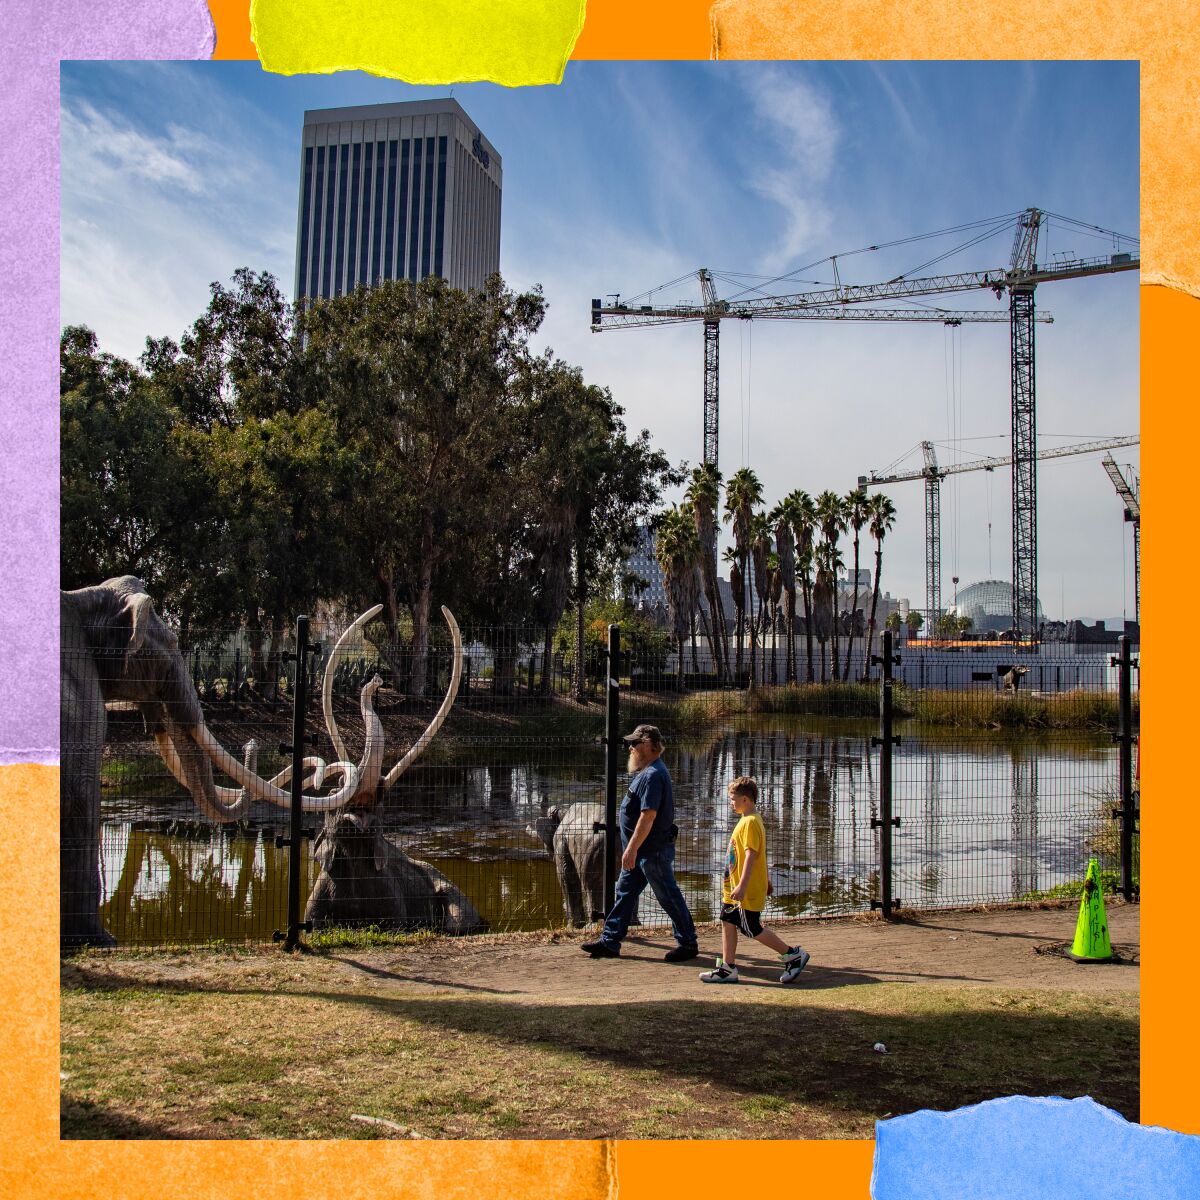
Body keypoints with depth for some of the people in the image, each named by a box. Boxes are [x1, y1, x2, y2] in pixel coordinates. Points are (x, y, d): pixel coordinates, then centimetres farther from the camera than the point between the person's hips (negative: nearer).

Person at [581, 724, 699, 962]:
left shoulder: (653, 775, -22)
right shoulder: (647, 772, 12)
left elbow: (648, 816, -27)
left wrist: (632, 849, -27)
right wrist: (632, 849, 20)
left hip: (654, 851, -10)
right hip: (642, 851, 11)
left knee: (669, 898, 1)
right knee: (624, 892, 12)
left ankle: (688, 944, 13)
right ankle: (609, 942, 18)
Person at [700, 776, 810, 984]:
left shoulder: (750, 822, -19)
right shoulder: (750, 820, 13)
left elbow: (751, 856, -26)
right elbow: (761, 854, 22)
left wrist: (742, 886, -30)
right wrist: (767, 880, 28)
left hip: (748, 890, -10)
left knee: (752, 929, -2)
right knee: (727, 922, 8)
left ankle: (793, 955, 9)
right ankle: (727, 968, 13)